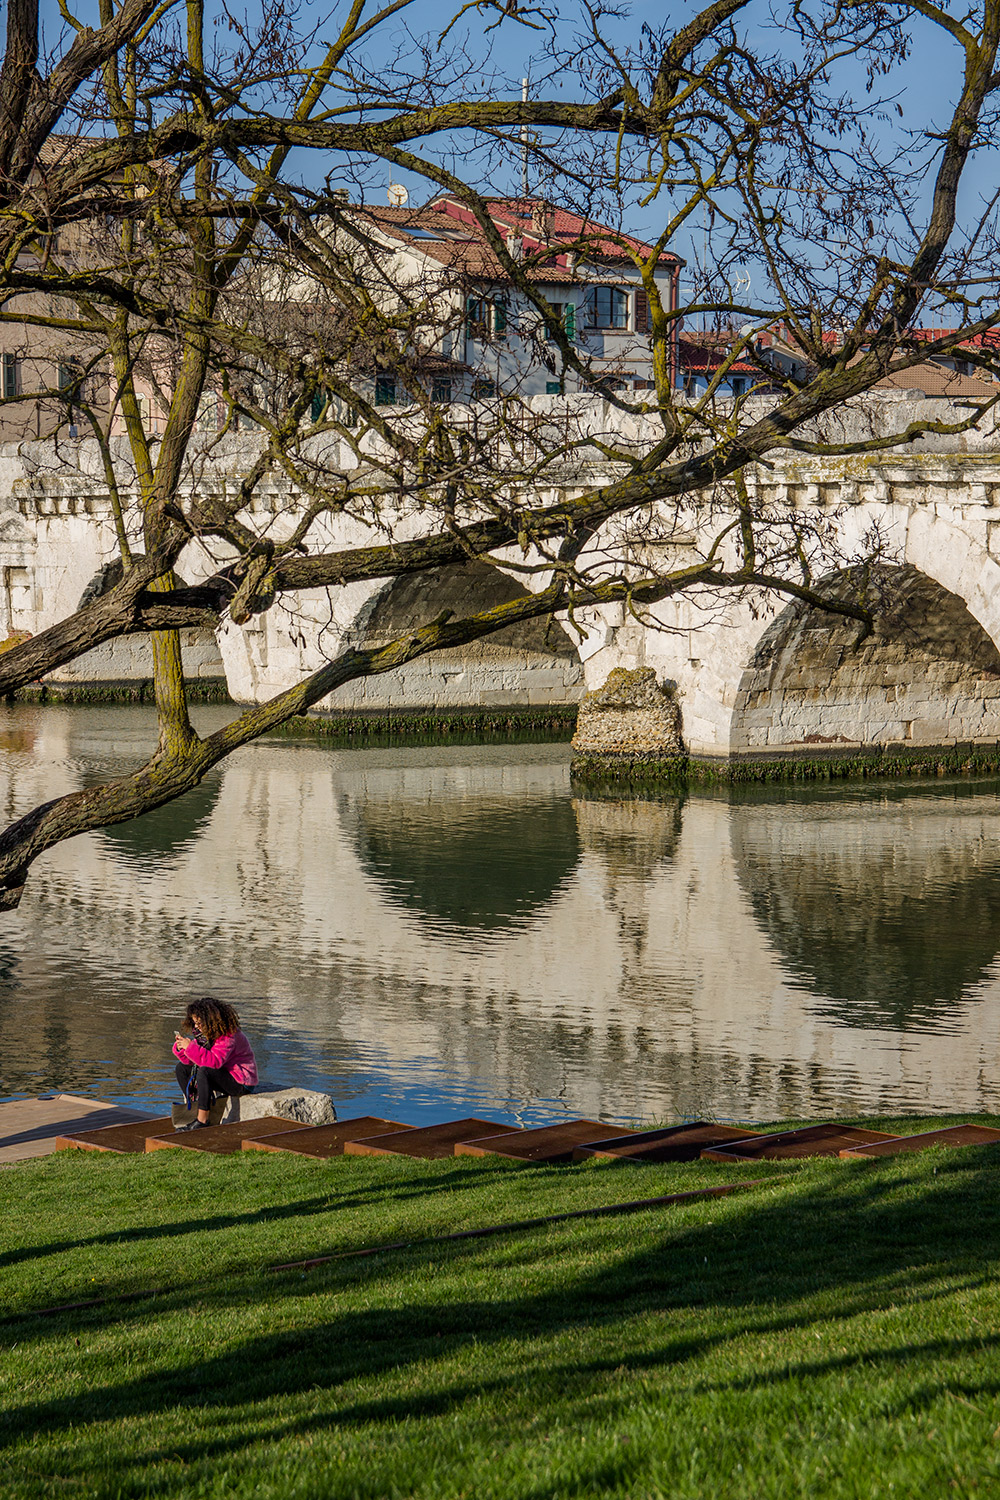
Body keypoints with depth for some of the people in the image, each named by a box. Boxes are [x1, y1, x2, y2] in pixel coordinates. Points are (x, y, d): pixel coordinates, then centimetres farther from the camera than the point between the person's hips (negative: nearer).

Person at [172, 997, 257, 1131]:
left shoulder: (228, 1035, -25)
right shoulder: (203, 1032, 2)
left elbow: (215, 1061, -37)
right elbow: (191, 1060, 3)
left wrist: (191, 1047, -37)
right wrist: (181, 1048, -17)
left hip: (240, 1081, -10)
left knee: (204, 1071, -34)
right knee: (182, 1067, 7)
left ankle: (202, 1121, -28)